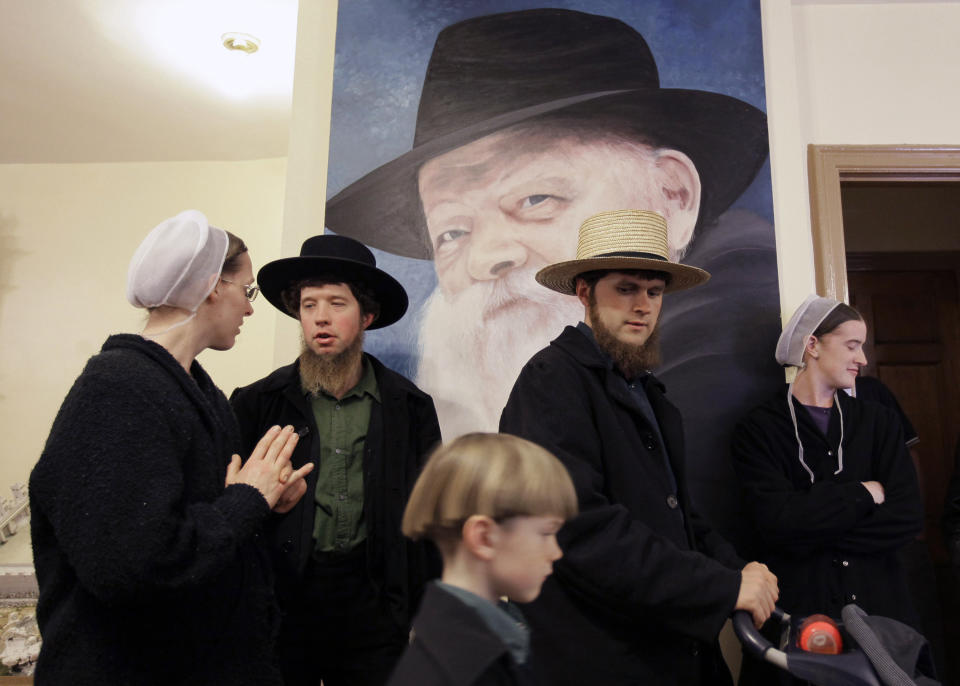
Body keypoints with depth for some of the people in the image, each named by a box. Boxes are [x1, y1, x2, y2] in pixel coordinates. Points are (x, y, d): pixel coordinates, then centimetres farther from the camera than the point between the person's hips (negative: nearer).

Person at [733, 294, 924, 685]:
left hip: (879, 605, 4)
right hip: (797, 609, -3)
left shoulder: (880, 422, 7)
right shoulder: (759, 429, -6)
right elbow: (778, 521, -18)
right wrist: (866, 493, -9)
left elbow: (908, 518, -5)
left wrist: (811, 535, -13)